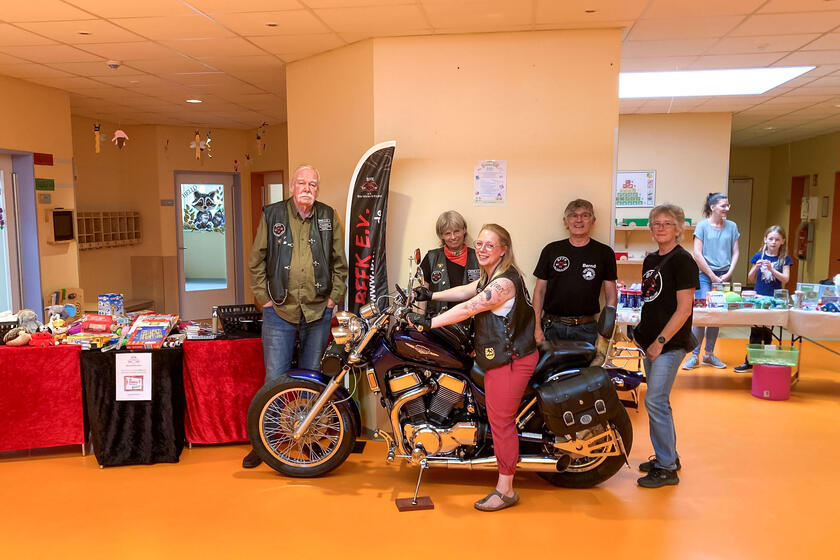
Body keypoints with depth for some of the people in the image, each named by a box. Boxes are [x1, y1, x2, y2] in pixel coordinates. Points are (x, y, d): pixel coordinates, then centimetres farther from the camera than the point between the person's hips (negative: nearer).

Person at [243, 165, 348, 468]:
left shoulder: (329, 217, 6)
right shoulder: (272, 215, 1)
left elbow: (340, 263, 11)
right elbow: (256, 261, 5)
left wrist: (333, 298, 4)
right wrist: (264, 298, -1)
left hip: (318, 312, 2)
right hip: (279, 311, -1)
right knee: (275, 379, 2)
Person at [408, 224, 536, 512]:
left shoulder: (504, 282, -21)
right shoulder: (490, 277, 12)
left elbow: (468, 308, -26)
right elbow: (465, 291, 23)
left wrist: (429, 322, -24)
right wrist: (432, 295, 22)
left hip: (511, 361, -10)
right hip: (498, 358, 10)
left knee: (501, 421, -2)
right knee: (500, 419, 15)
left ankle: (505, 490, 10)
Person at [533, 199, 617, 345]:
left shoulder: (604, 253, 4)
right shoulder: (551, 250, 5)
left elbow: (611, 296, 6)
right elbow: (540, 291, 7)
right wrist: (537, 328, -1)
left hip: (586, 329, 0)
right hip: (552, 327, 1)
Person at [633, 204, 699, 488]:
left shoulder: (683, 261, -11)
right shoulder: (650, 260, 13)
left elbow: (684, 309, -16)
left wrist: (660, 341, -17)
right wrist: (642, 332, 11)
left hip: (670, 344, -8)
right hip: (650, 341, 8)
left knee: (655, 401, -9)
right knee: (659, 401, 14)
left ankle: (666, 469, 2)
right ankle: (668, 456, 28)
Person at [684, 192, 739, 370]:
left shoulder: (732, 226, 10)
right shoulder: (703, 226, -2)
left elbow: (735, 253, 11)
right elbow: (697, 253, -6)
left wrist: (728, 274, -2)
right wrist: (712, 276, -8)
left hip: (724, 276, 4)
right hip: (705, 275, -4)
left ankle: (709, 354, 18)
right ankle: (694, 355, -2)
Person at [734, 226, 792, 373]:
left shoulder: (784, 259, 1)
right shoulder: (758, 256, 4)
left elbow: (785, 279, -9)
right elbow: (751, 279, 5)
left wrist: (771, 269, -23)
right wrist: (756, 268, -14)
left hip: (774, 299, -1)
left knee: (767, 331, 7)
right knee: (755, 330, 2)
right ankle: (750, 361, 9)